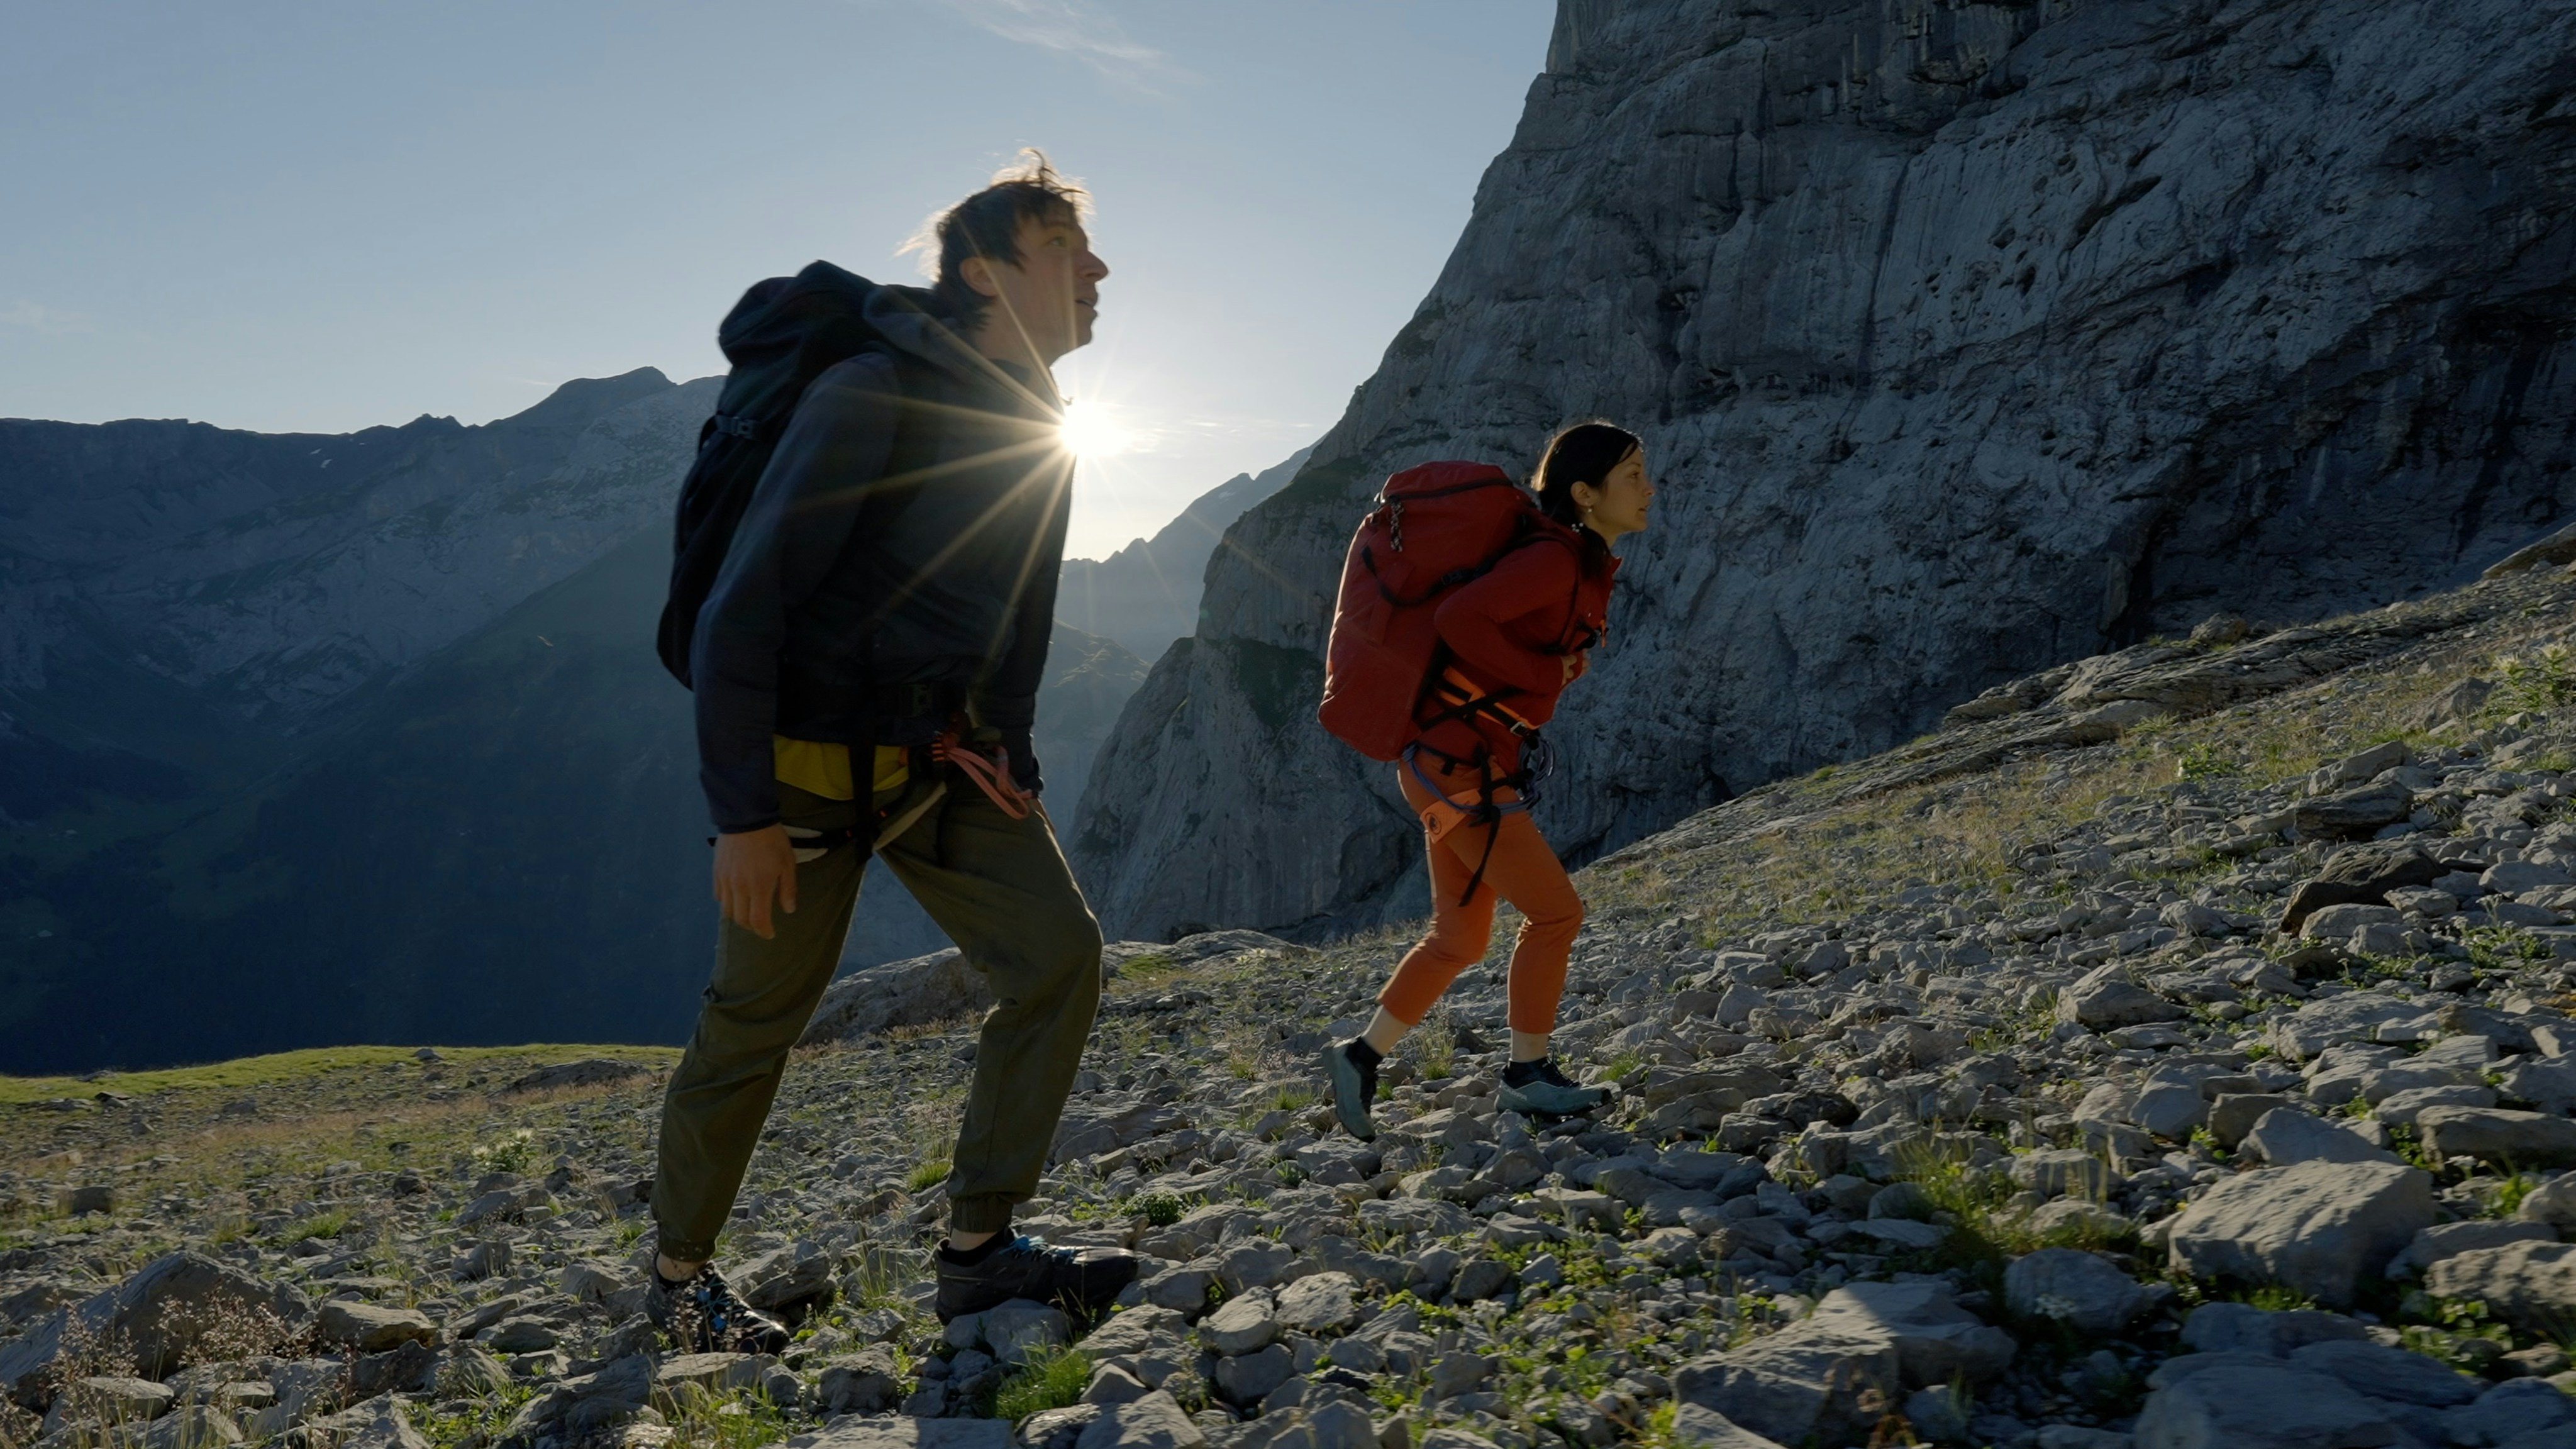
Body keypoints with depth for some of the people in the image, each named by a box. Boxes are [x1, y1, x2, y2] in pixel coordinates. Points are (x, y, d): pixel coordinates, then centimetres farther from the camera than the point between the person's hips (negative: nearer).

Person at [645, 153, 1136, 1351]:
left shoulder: (1036, 433, 7)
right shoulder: (874, 400, -18)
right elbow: (743, 608, -20)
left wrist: (1011, 766, 13)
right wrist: (741, 813, -21)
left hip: (950, 765, 7)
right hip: (817, 766, -7)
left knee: (1058, 953, -8)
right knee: (754, 1024, 5)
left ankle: (978, 1251, 3)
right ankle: (679, 1273, 28)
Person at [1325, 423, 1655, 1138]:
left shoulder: (1586, 567, 12)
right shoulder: (1555, 560, -18)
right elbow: (1458, 618, -29)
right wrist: (1544, 677, -20)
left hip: (1455, 764, 10)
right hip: (1456, 766, -10)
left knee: (1460, 938, 16)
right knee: (1555, 912, 0)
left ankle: (1361, 1058, 24)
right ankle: (1528, 1078, 15)